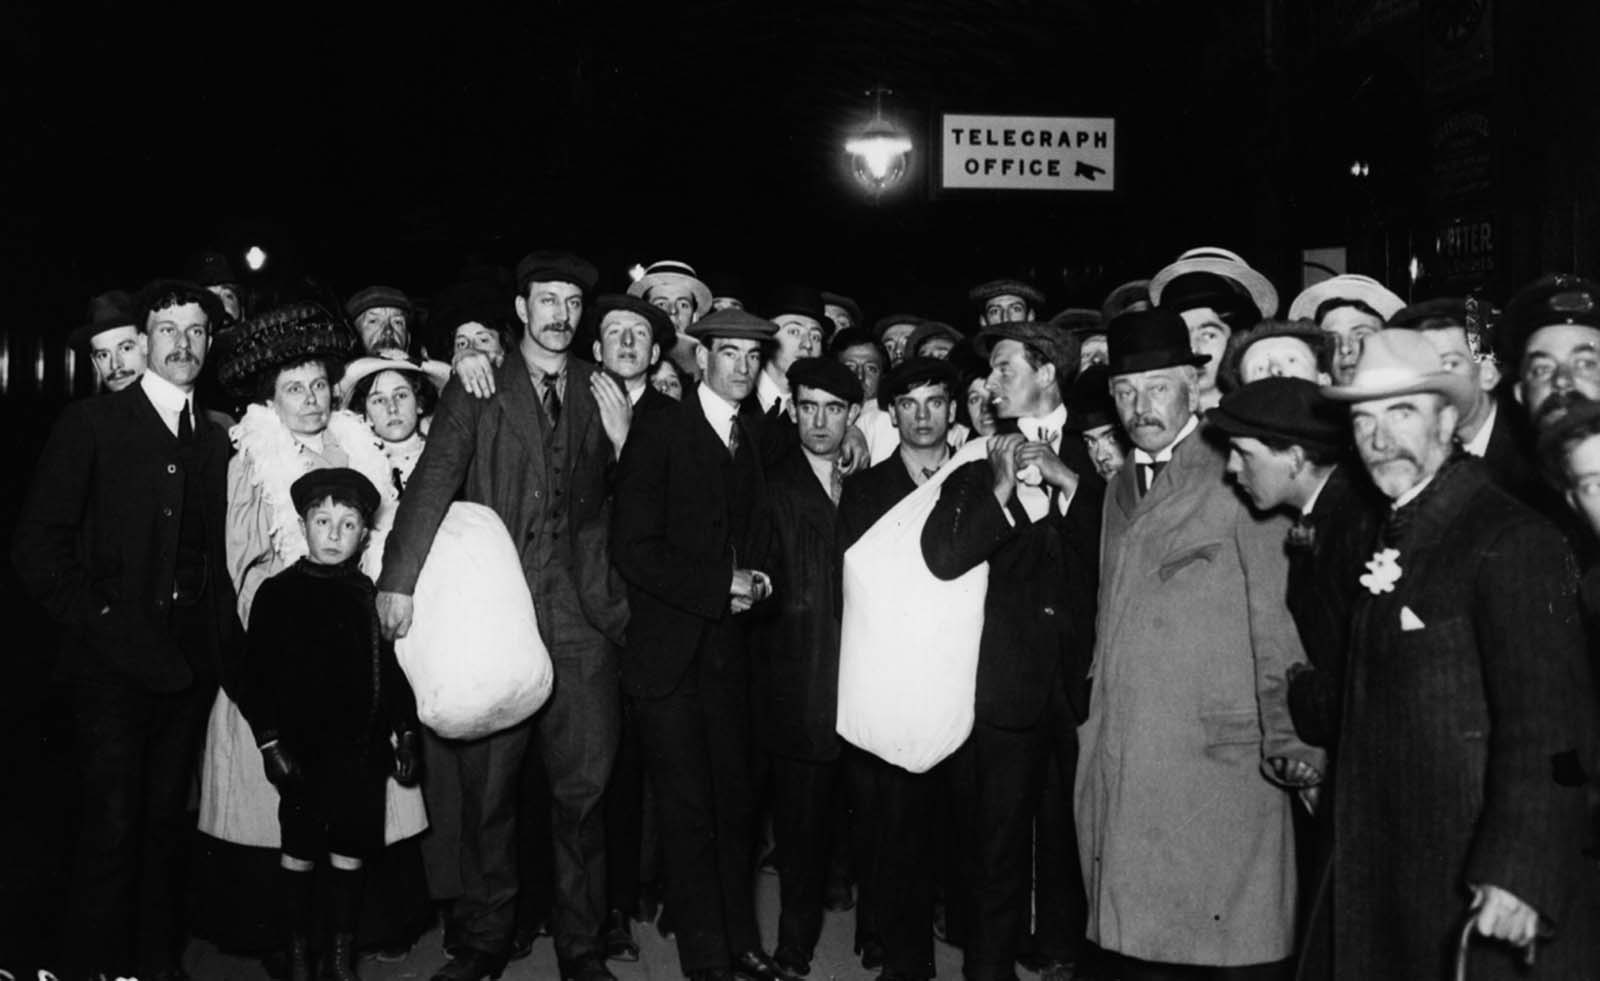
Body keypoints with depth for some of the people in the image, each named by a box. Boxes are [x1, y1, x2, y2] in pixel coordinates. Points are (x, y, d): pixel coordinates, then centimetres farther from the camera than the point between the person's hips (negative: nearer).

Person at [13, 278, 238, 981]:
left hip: (190, 659, 4)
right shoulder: (91, 423, 0)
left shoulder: (215, 438, 14)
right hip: (113, 659, -4)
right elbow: (36, 543, -4)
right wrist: (94, 619, -10)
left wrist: (222, 639, 4)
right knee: (112, 825, -4)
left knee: (167, 820, 12)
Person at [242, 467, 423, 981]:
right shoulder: (277, 593, -2)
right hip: (302, 748, -2)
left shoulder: (372, 596, 4)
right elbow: (256, 676, -2)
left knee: (349, 852, 8)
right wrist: (270, 741, -8)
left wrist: (406, 734, 6)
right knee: (299, 851, 8)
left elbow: (395, 669, 9)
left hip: (362, 750, 2)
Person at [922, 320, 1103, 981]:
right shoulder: (980, 464, 8)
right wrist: (1001, 489, -12)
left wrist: (1067, 482, -11)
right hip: (1008, 677, 1)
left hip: (1085, 677, 0)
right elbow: (942, 557, -5)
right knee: (998, 847, 7)